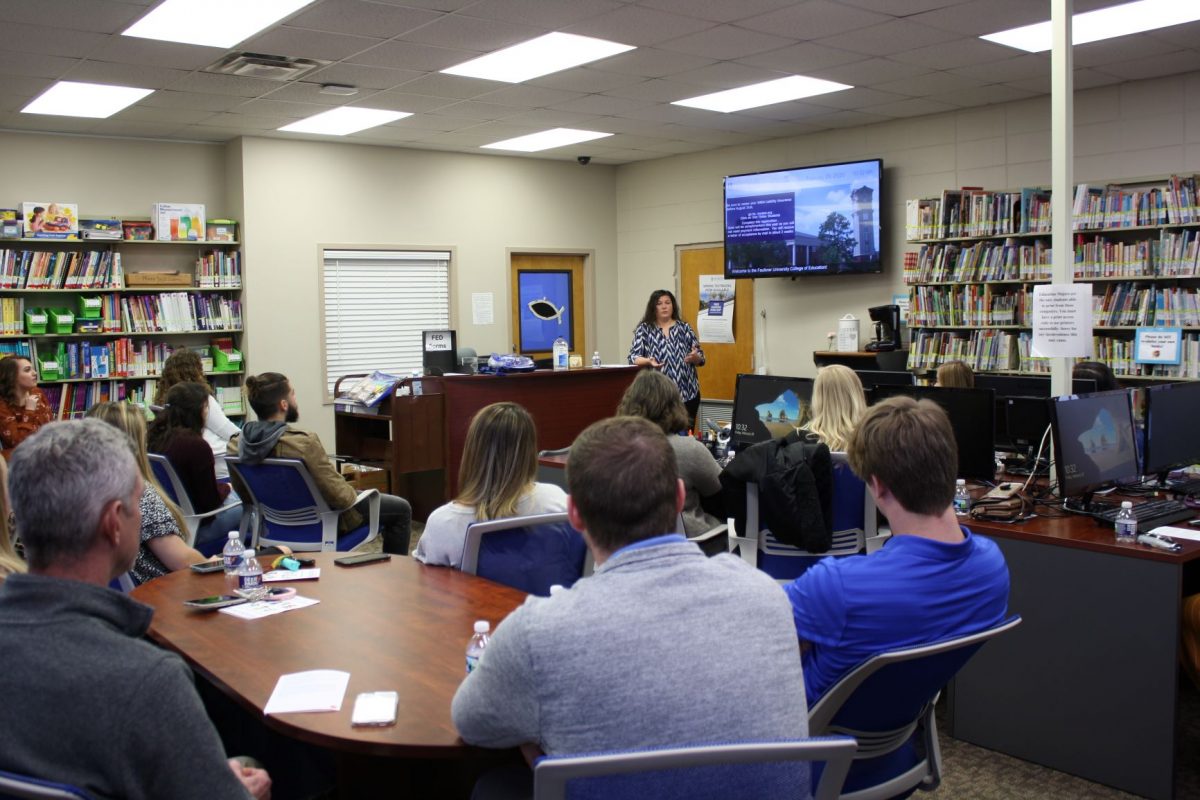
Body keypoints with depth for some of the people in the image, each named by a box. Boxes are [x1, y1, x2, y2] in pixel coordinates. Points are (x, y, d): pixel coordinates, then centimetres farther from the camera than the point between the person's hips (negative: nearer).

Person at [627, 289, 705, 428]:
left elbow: (700, 359, 11)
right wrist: (648, 361, -19)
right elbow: (633, 357, 0)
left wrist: (695, 357, -12)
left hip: (687, 392, 2)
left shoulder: (684, 328, 10)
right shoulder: (644, 329, 5)